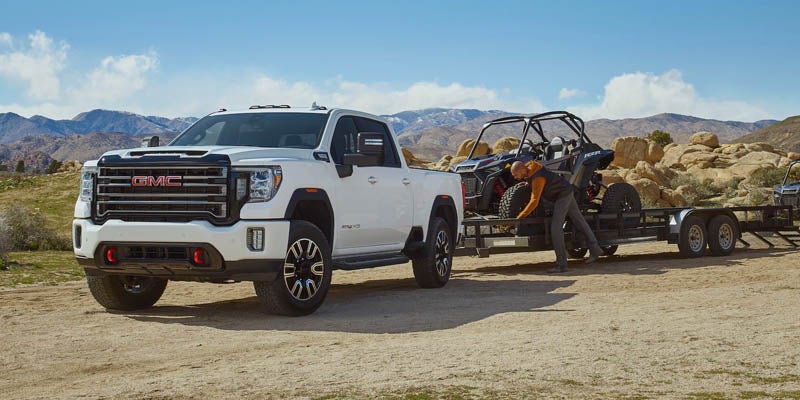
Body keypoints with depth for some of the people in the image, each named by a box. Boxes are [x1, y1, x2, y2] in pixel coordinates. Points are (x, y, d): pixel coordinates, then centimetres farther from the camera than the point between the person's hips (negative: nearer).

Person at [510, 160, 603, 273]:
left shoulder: (537, 178, -31)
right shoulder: (528, 167, -4)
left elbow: (534, 202, -32)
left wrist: (519, 217, -27)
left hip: (563, 195, -10)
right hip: (567, 192, 10)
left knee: (556, 227, -15)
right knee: (579, 221, 18)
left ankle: (561, 264, -16)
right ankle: (595, 249, 30)